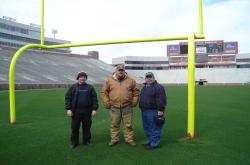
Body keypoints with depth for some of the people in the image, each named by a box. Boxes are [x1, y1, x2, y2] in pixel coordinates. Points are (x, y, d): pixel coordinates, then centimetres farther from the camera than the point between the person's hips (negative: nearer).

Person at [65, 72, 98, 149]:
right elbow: (68, 98, 2)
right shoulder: (73, 87, 4)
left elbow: (94, 98, 3)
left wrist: (94, 109, -4)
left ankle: (86, 141, 25)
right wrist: (68, 109, -6)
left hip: (87, 111, 1)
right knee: (75, 127, 7)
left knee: (87, 127, 10)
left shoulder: (90, 87, 5)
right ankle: (74, 142, 22)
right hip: (76, 111, 0)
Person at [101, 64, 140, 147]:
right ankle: (114, 140, 25)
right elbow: (104, 92, 5)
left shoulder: (131, 80, 1)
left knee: (128, 125, 9)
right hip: (114, 108, 0)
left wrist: (134, 102, 2)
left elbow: (136, 91, 8)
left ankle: (129, 140, 23)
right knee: (114, 125, 11)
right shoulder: (109, 80, 0)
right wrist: (107, 103, 1)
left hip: (127, 107, 0)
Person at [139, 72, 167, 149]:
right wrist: (142, 109, 22)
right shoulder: (144, 88, 18)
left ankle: (154, 143, 9)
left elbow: (161, 100, -17)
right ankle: (150, 141, 31)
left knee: (154, 128, -2)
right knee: (147, 128, 17)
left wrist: (160, 110, -21)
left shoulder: (158, 87, -10)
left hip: (153, 111, -9)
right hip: (144, 111, 9)